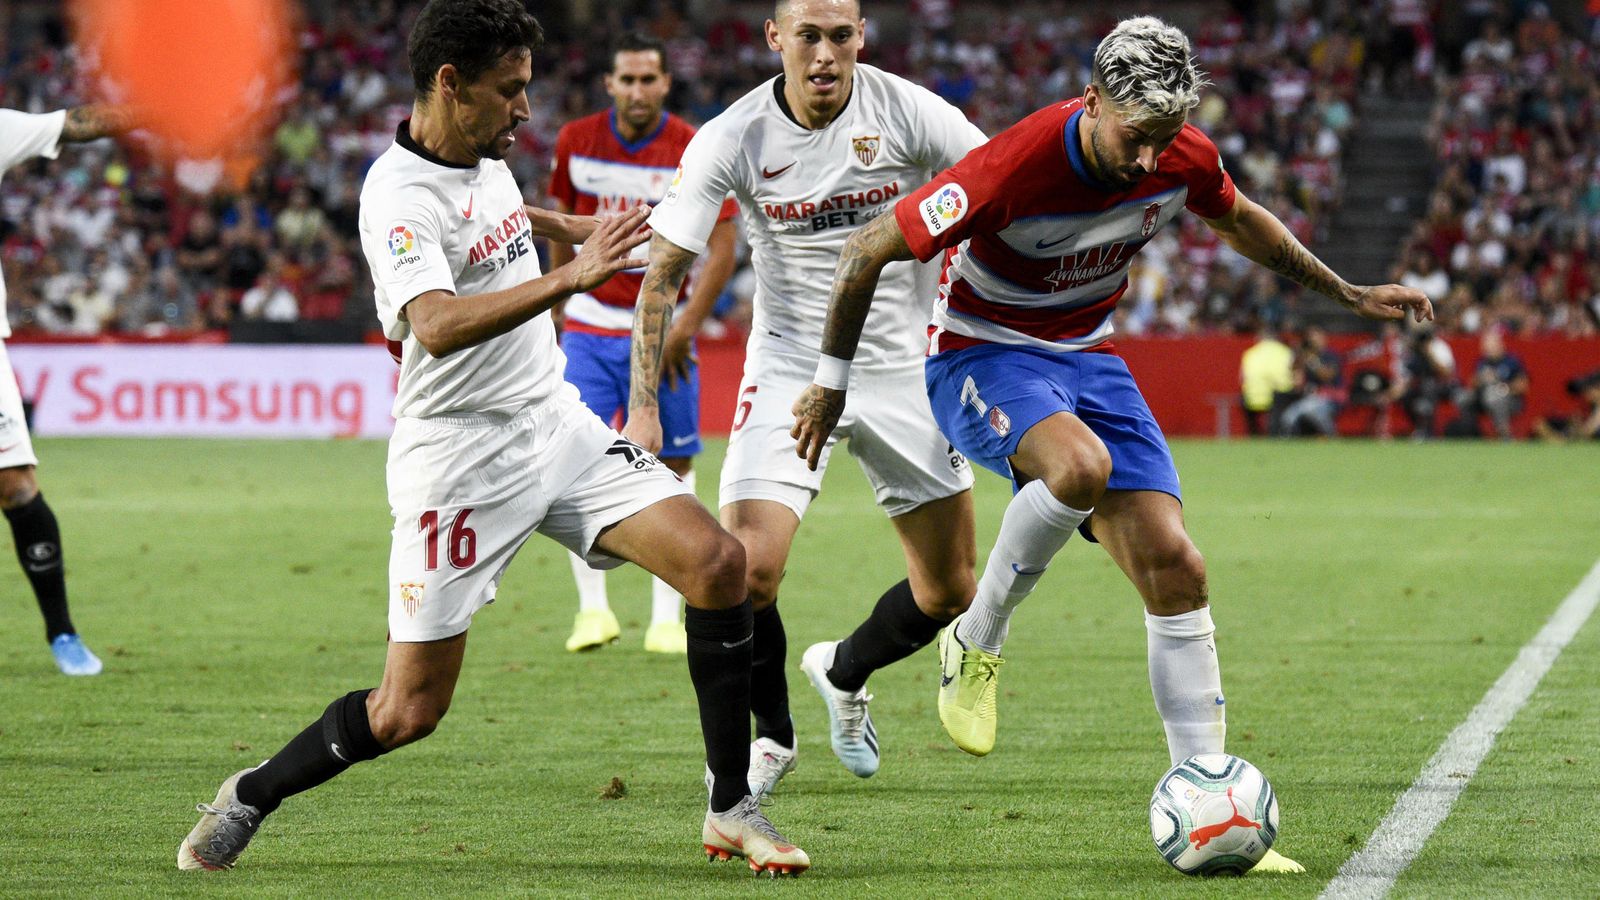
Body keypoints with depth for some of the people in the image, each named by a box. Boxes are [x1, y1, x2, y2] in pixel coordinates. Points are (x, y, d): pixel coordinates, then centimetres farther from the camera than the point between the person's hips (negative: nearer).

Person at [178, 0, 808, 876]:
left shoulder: (482, 152, 6)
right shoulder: (399, 194, -21)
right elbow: (438, 327, -39)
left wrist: (572, 228, 42)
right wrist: (569, 279, -46)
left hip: (555, 423, 7)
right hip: (457, 451, -7)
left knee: (718, 562, -12)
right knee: (410, 709, -6)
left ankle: (731, 809, -1)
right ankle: (250, 797, 21)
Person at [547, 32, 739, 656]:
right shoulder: (576, 142, 0)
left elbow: (723, 247, -8)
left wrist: (685, 327, -15)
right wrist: (559, 307, 17)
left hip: (662, 331, -2)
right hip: (589, 326, 2)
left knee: (673, 468, -1)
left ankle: (666, 620, 6)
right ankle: (593, 608, -4)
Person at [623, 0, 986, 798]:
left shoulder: (908, 112, -12)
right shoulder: (733, 140, -13)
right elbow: (663, 273, -8)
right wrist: (643, 406, -15)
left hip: (903, 368, 2)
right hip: (789, 367, -2)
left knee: (949, 591, 5)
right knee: (747, 573, -19)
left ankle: (843, 673, 38)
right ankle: (772, 734, 10)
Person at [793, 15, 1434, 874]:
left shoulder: (1183, 159, -12)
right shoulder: (1013, 167, -30)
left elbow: (1238, 220, 15)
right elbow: (868, 249, -17)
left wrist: (1347, 294, 18)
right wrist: (830, 383, -9)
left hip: (1085, 355, 6)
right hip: (980, 356, -6)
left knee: (1175, 567, -8)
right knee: (1081, 465, -39)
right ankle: (975, 644, -13)